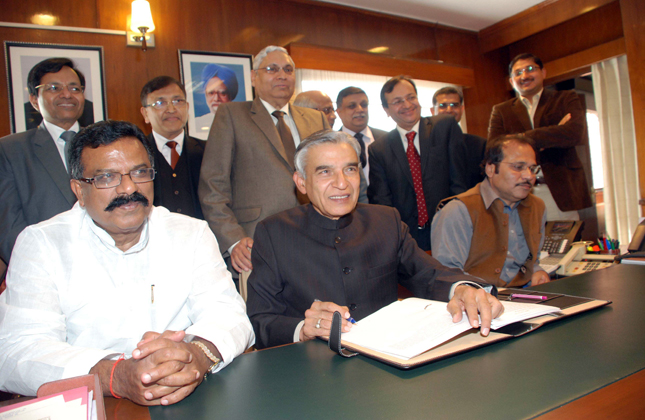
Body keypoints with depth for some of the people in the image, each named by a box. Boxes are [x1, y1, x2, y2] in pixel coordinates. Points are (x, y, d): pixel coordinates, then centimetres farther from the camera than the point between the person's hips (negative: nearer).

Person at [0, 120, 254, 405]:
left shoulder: (192, 234, 4)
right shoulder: (40, 244, -1)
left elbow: (228, 315, -5)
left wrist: (199, 353, -28)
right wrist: (115, 376, -29)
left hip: (188, 403, 2)